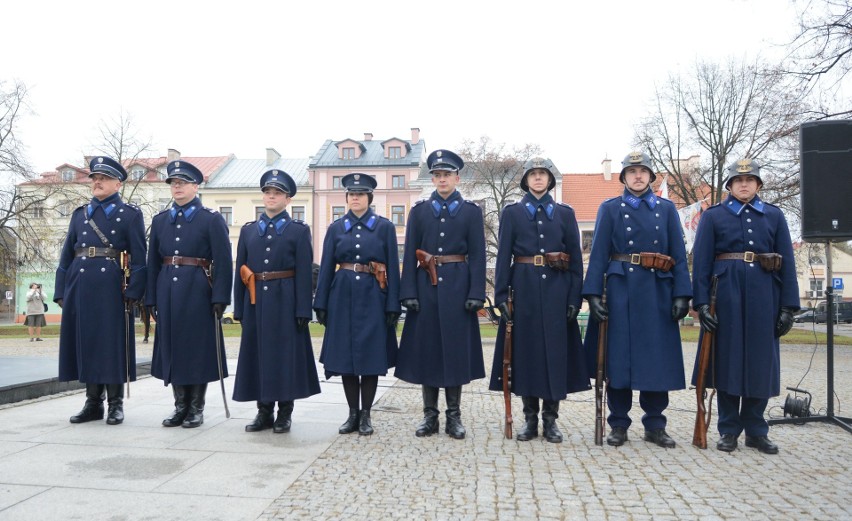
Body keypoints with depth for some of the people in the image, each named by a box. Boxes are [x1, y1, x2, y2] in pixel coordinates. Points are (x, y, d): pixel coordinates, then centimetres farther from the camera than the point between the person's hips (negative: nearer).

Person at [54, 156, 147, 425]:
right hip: (81, 288, 5)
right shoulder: (79, 214, 17)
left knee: (112, 344, 0)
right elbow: (66, 255, 15)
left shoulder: (131, 214, 3)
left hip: (112, 289, -5)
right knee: (85, 343, 8)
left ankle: (116, 404, 10)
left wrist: (133, 293, -12)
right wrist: (61, 292, 8)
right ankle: (93, 403, 19)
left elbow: (138, 258, -4)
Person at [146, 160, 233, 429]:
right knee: (171, 347, 8)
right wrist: (151, 299, 8)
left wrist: (219, 299, -12)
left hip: (198, 292, -5)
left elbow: (223, 262, -6)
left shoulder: (212, 220, -2)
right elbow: (153, 262, 13)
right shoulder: (160, 220, 13)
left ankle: (196, 409, 14)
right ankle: (180, 407, 20)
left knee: (198, 349, 1)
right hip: (168, 292, 5)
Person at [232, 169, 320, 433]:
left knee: (286, 355, 1)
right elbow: (240, 271, 11)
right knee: (257, 354, 7)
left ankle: (285, 414, 13)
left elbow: (304, 273, -4)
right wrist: (239, 309, 5)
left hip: (285, 302, -4)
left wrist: (303, 311, -11)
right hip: (255, 301, 4)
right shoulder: (248, 230, 13)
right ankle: (264, 412, 19)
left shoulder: (299, 230, 2)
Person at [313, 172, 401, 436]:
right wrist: (321, 304, 1)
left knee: (371, 355, 1)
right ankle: (353, 413, 17)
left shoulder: (384, 227, 3)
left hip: (373, 297, -2)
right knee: (345, 355, 5)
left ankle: (366, 414, 14)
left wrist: (393, 306, -6)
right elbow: (326, 267, 7)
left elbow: (392, 268, 0)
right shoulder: (336, 228, 9)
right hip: (343, 296, 2)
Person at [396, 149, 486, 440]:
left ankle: (454, 416, 14)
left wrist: (476, 294, -9)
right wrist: (409, 292, -5)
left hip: (457, 287, -1)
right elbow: (410, 254, 4)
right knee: (426, 347, 4)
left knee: (456, 348, 3)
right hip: (426, 286, 1)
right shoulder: (419, 211, 9)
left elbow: (478, 255, 0)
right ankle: (430, 415, 15)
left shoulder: (471, 211, 6)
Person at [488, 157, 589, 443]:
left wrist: (574, 298, -2)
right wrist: (502, 296, -5)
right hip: (524, 289, 0)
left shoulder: (565, 213, 9)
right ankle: (530, 418, 15)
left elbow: (576, 258, 6)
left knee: (555, 351, 2)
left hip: (556, 290, 1)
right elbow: (503, 256, 3)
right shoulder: (512, 212, 8)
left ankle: (550, 419, 13)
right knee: (525, 349, 3)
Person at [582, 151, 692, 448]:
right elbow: (599, 254, 0)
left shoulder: (666, 209, 12)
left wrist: (682, 294, -3)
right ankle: (618, 426, 12)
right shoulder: (610, 209, 7)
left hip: (658, 292, 2)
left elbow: (679, 255, 7)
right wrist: (593, 293, -10)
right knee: (619, 356, 1)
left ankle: (655, 425, 17)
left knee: (657, 358, 4)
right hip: (621, 291, -2)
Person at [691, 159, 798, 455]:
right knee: (727, 359, 3)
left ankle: (756, 430, 19)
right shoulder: (713, 216, 5)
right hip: (727, 294, -2)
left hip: (763, 296, 2)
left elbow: (787, 263, 7)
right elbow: (701, 261, -1)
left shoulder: (774, 216, 11)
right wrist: (702, 303, -10)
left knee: (761, 361, 6)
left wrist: (788, 307, 0)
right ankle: (729, 430, 14)